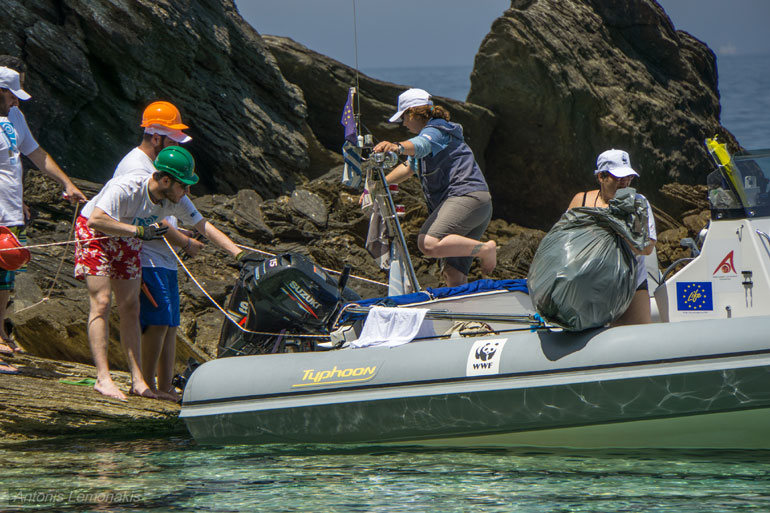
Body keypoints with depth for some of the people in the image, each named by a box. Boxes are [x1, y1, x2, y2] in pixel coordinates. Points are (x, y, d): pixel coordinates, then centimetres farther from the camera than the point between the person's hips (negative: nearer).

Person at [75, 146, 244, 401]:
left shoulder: (175, 200, -14)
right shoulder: (126, 188, -35)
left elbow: (205, 227, -8)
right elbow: (96, 220, -44)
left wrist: (239, 254, -15)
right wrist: (139, 230, -44)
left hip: (127, 241, 7)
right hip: (94, 235, -7)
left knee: (130, 308, 2)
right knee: (101, 302, -16)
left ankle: (138, 379, 1)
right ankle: (103, 377, -20)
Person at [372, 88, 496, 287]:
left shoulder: (436, 131, -2)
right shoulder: (433, 132, 30)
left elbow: (419, 145, -27)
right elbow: (408, 167, 39)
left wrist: (398, 147, -47)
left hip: (467, 195, -10)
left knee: (429, 244, -30)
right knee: (453, 274, 0)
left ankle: (485, 250, -20)